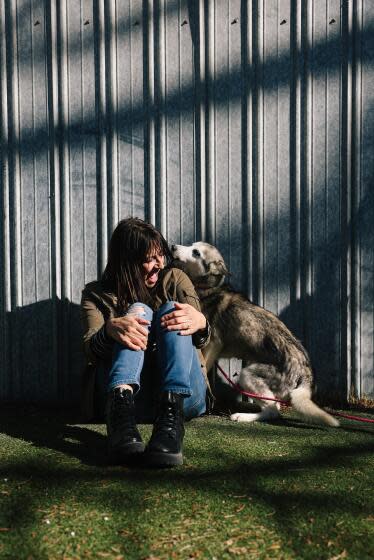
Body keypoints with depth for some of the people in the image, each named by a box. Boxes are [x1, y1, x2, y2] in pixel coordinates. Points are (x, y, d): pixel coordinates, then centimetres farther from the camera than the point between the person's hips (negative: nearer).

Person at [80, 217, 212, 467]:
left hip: (184, 394, 1)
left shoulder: (175, 280, 15)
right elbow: (91, 351, -6)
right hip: (128, 390, -1)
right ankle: (121, 407, -45)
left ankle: (171, 416, -44)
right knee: (138, 311, -19)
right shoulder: (97, 294, 13)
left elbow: (200, 341, -2)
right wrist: (110, 329, -30)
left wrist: (200, 323, -28)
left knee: (171, 309, -20)